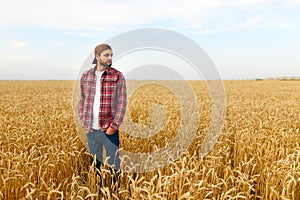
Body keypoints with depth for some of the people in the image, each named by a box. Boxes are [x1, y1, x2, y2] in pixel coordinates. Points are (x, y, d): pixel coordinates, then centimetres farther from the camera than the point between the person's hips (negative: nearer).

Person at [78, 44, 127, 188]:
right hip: (91, 130, 3)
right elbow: (82, 101, 12)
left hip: (109, 130, -3)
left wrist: (114, 126, -13)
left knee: (114, 165, 5)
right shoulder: (85, 77, 6)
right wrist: (83, 123, 3)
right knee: (94, 164, 15)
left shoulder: (118, 77, -4)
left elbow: (122, 103, -7)